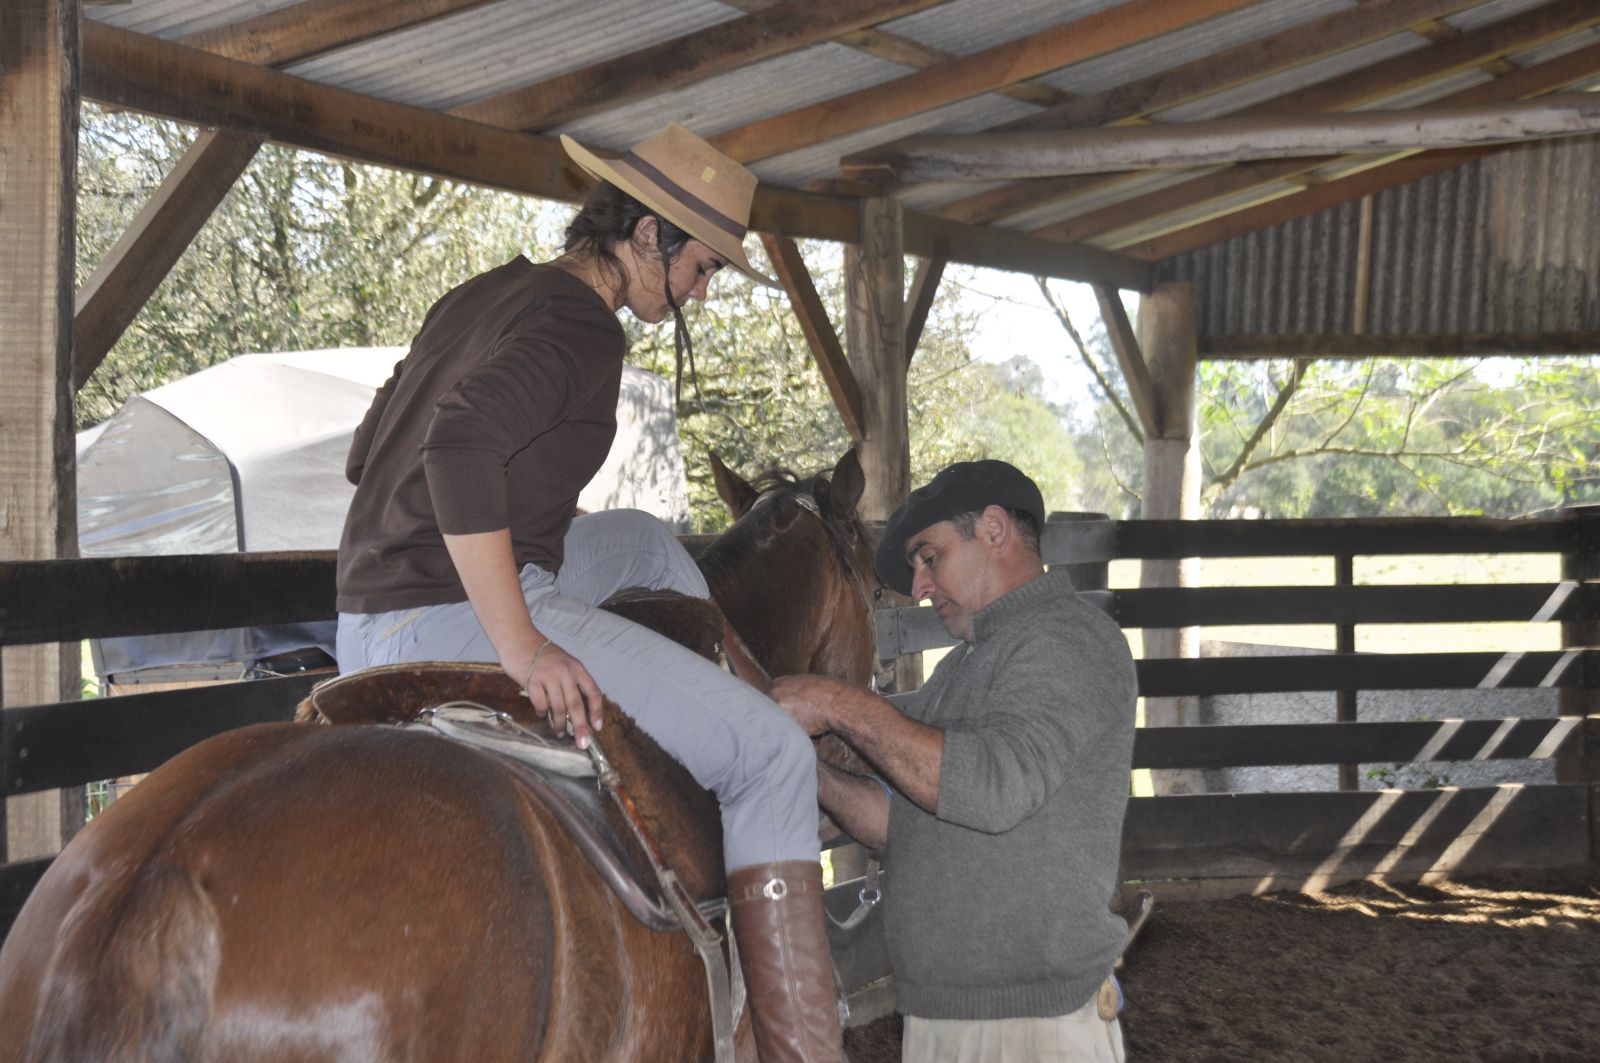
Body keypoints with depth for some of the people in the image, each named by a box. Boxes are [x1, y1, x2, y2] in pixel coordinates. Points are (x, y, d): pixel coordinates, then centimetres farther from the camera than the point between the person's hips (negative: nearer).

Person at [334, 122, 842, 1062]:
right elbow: (461, 444, -29)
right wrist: (522, 648, -29)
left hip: (373, 623, 10)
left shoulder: (486, 297, 19)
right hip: (466, 616, -10)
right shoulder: (580, 322, -11)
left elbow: (370, 452, 24)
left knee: (643, 540, 31)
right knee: (773, 754, -9)